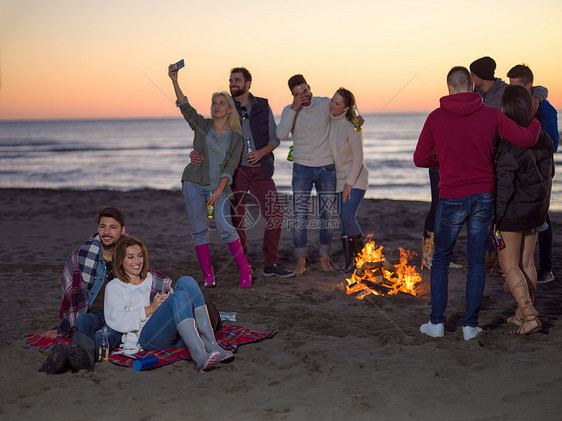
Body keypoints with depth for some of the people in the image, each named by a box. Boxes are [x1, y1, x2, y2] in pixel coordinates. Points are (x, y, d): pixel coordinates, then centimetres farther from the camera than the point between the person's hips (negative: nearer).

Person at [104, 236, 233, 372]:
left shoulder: (154, 279, 32)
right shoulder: (115, 287, 18)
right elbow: (115, 321, 1)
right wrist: (151, 309, -7)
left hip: (178, 336, 4)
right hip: (147, 337, -4)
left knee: (186, 282, -22)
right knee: (180, 296, -31)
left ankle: (211, 345, -34)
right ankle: (199, 355, -51)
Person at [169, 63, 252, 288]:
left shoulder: (236, 138, 2)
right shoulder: (202, 125, 4)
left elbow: (230, 167, -4)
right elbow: (185, 107, -10)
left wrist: (218, 191, -16)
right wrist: (174, 81, -23)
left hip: (218, 187, -1)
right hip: (194, 184, 2)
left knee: (225, 226, -15)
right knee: (199, 230, 0)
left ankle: (244, 270, -3)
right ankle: (208, 276, 9)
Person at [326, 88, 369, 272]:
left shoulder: (352, 127, -19)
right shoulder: (330, 122, 0)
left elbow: (358, 158, -18)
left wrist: (349, 183, -17)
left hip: (356, 178, -6)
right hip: (340, 178, 6)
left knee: (348, 217, -17)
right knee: (343, 219, 4)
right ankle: (350, 260, 14)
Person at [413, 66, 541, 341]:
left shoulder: (435, 118, -4)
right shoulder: (491, 115, -3)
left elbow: (420, 159, -4)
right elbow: (526, 139, -3)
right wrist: (535, 122, 20)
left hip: (451, 199, -1)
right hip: (484, 197, 1)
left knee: (441, 259, 15)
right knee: (476, 261, 11)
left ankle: (436, 322, 14)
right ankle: (470, 325, 14)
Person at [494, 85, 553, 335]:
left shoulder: (507, 145, -23)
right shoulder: (542, 138, 1)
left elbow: (504, 187, -22)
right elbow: (548, 173, 12)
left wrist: (493, 219, -15)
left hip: (512, 211, -7)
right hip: (536, 210, 8)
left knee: (510, 266, 3)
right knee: (527, 262, 17)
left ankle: (529, 315, -6)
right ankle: (523, 313, 27)